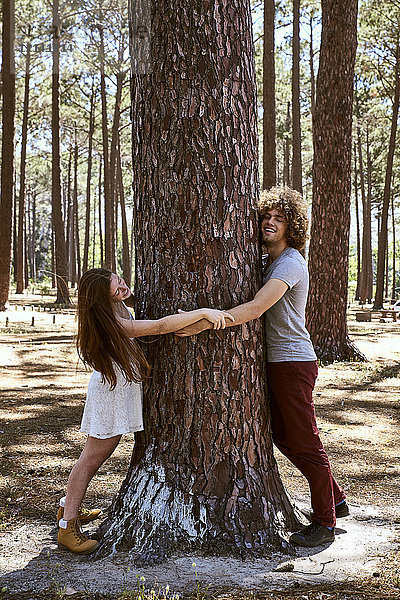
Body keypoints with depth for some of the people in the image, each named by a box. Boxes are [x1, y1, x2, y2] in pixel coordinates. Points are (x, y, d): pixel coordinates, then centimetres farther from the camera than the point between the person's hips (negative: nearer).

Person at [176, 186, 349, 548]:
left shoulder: (290, 263, -17)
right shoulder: (268, 261, 16)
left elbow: (256, 308, -30)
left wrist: (204, 323, -34)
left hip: (294, 362, -10)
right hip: (276, 362, 10)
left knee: (305, 443, -2)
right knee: (284, 436, 17)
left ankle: (325, 523, 11)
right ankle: (336, 499, 31)